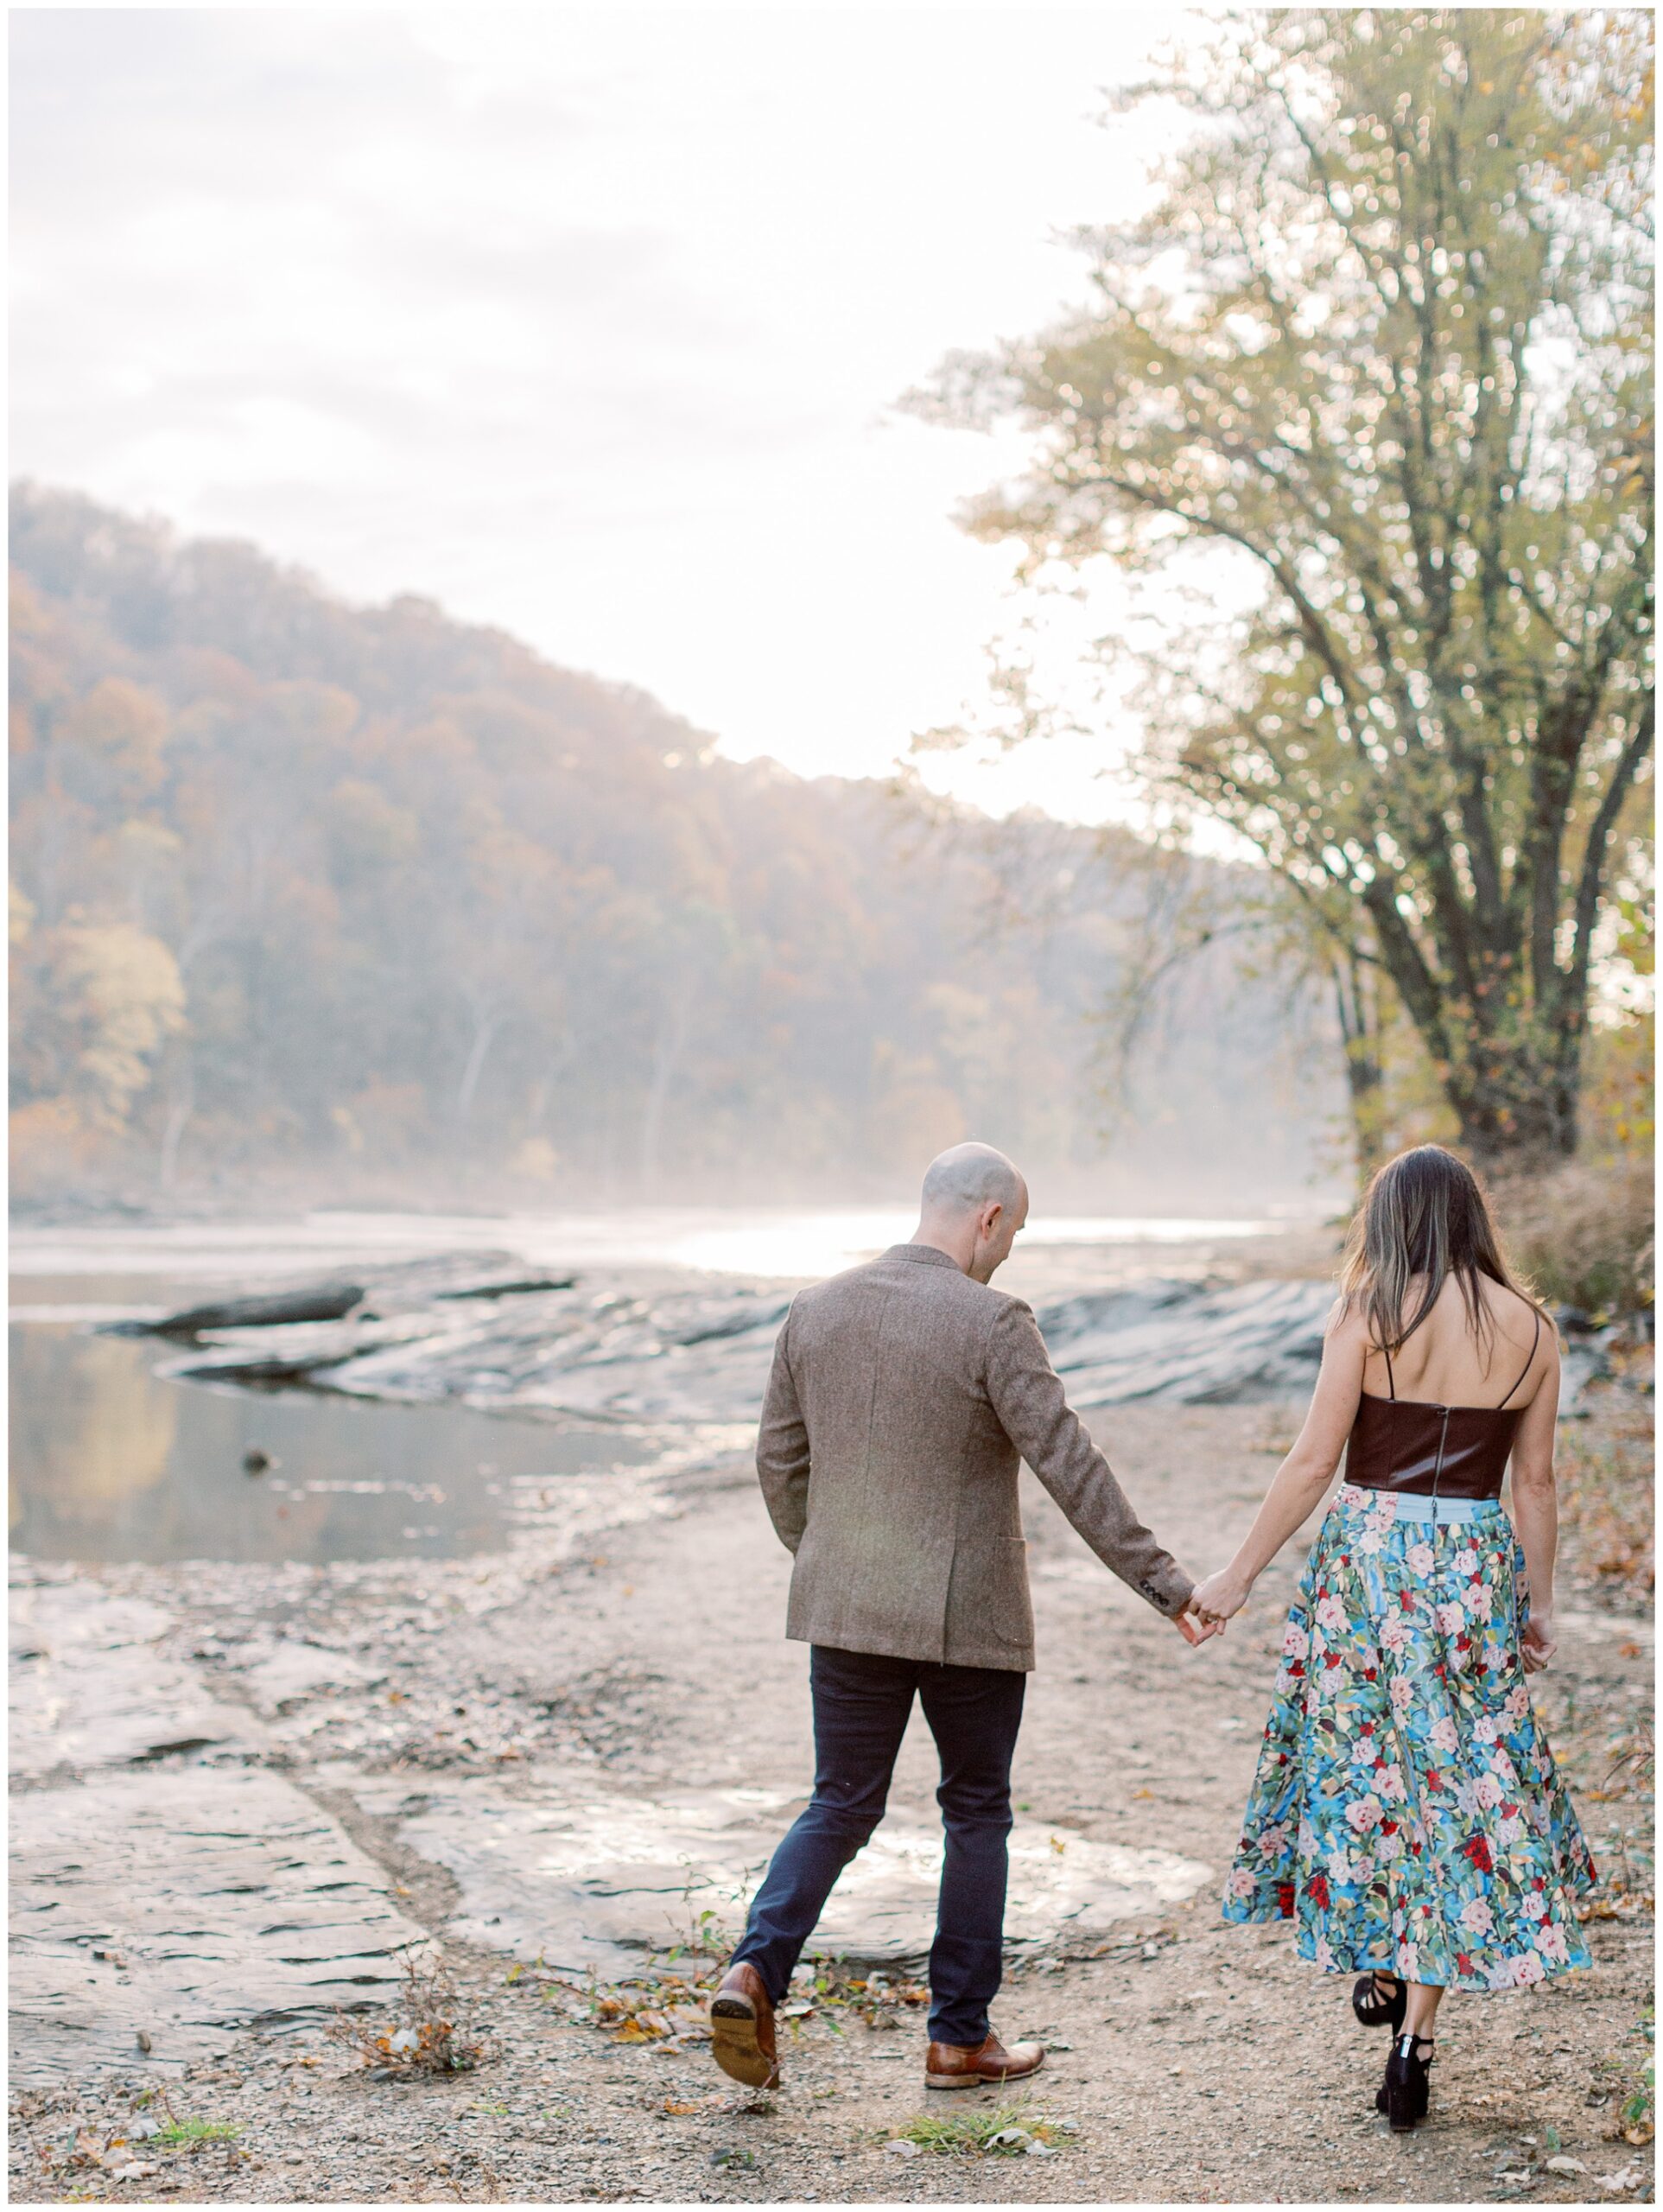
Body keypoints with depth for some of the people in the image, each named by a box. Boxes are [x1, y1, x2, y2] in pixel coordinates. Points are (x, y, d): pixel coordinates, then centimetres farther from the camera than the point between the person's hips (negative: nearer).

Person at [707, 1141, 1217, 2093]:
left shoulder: (816, 1310, 3)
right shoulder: (993, 1324, -14)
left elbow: (780, 1460, 10)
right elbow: (1071, 1466, -16)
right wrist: (1163, 1581, -11)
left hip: (846, 1610, 4)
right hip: (967, 1619, -4)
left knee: (841, 1806, 13)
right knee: (978, 1812, 12)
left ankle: (757, 1971, -8)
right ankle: (960, 2037, 18)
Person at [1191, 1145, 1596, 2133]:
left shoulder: (1370, 1314, -6)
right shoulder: (1530, 1328, 3)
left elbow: (1313, 1463, -7)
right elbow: (1536, 1482, 7)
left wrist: (1239, 1577, 1)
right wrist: (1540, 1605, 16)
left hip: (1368, 1559, -2)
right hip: (1477, 1569, 2)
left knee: (1358, 1764, 16)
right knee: (1459, 1782, 8)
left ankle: (1381, 1968, 23)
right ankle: (1414, 2039, 6)